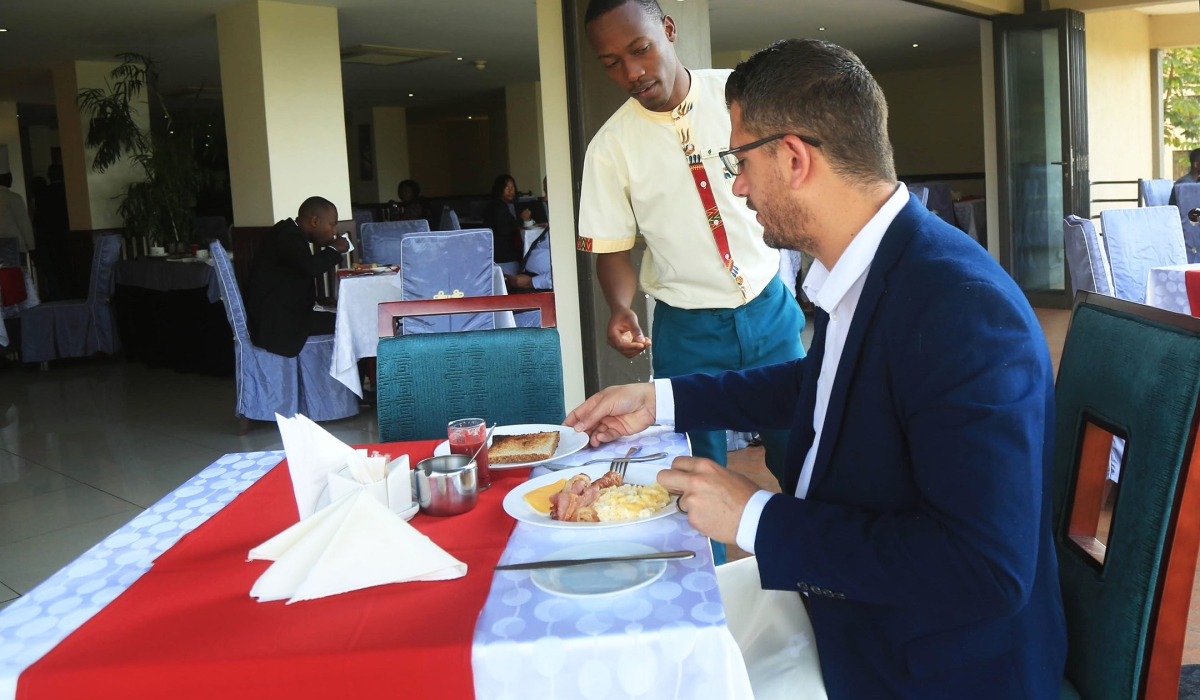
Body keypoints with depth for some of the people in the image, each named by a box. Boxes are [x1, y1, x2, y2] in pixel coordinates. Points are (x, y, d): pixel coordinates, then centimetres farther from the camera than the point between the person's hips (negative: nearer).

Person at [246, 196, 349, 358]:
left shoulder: (291, 234, 14)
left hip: (285, 315, 10)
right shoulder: (288, 236, -16)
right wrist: (334, 249, -14)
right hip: (276, 322, -10)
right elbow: (311, 268, -32)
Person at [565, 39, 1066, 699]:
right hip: (843, 605, 8)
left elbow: (988, 569, -33)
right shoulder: (858, 272, -2)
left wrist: (757, 520, -27)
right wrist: (660, 401, 15)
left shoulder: (965, 309, -30)